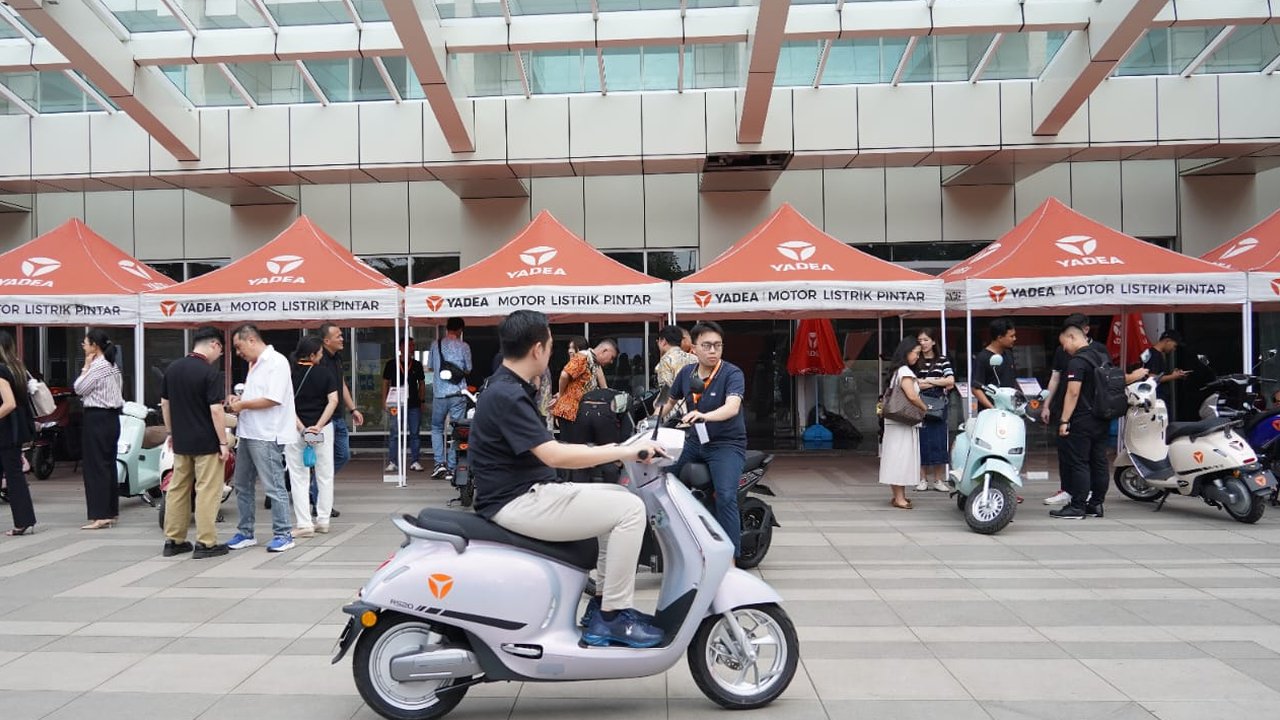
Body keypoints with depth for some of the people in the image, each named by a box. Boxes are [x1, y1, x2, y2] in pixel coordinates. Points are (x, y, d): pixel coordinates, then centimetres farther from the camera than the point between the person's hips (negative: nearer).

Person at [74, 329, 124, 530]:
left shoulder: (98, 366, -15)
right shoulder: (111, 365, 16)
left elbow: (79, 388, -9)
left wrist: (86, 366, -4)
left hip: (97, 419, -10)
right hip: (111, 418, 10)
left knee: (95, 467, -6)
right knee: (108, 465, 12)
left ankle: (100, 515, -6)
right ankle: (110, 512, 16)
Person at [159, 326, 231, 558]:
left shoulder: (172, 368, 6)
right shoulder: (210, 372, -16)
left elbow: (164, 403, 12)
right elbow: (215, 410, -19)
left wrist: (170, 432, 22)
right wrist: (223, 443, -13)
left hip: (181, 441, 7)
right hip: (206, 443, -7)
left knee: (177, 489, 14)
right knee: (207, 492, -1)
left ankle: (173, 540, 20)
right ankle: (205, 543, 1)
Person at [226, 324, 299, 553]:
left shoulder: (276, 362, -12)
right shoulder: (255, 364, 19)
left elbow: (273, 399, -20)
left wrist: (243, 404, -11)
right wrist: (239, 399, 8)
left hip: (267, 436, -10)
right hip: (248, 433, 10)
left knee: (274, 487, -4)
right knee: (242, 486, 15)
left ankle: (283, 534, 3)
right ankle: (245, 533, 24)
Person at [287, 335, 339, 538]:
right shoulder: (324, 374, -4)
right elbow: (333, 401, -15)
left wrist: (302, 428, -12)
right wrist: (318, 426, -16)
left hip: (295, 430, 0)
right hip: (323, 429, 1)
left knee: (299, 478, 4)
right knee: (324, 476, 12)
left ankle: (304, 524, 1)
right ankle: (323, 521, 17)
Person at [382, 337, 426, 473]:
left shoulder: (417, 365, 10)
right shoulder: (391, 364, 3)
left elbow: (421, 383, 15)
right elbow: (386, 383, 7)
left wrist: (422, 400, 8)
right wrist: (384, 401, 0)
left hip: (414, 404, 2)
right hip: (396, 404, -2)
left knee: (415, 433, 4)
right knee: (394, 434, -2)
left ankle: (414, 462, 11)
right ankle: (392, 462, 4)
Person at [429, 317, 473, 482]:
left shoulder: (436, 345, 2)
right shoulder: (464, 346, -3)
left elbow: (431, 367, 11)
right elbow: (468, 370, 6)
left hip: (439, 393, 1)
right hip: (458, 393, -1)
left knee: (436, 428, 18)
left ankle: (440, 462, 3)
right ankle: (451, 469, 6)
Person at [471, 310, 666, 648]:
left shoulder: (508, 388, 14)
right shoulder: (506, 395, -19)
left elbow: (544, 448, 19)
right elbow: (554, 455, -27)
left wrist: (604, 451, 14)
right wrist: (623, 451, -22)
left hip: (529, 493, 10)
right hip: (518, 502, -10)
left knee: (620, 498, 13)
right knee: (630, 509, -14)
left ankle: (605, 605, 13)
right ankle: (613, 616, -3)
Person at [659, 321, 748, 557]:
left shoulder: (732, 373, -14)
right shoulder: (686, 373, 3)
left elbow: (732, 407, -32)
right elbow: (671, 400, 21)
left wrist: (704, 416, -48)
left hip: (727, 443, -6)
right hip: (694, 441, 6)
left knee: (725, 497, -24)